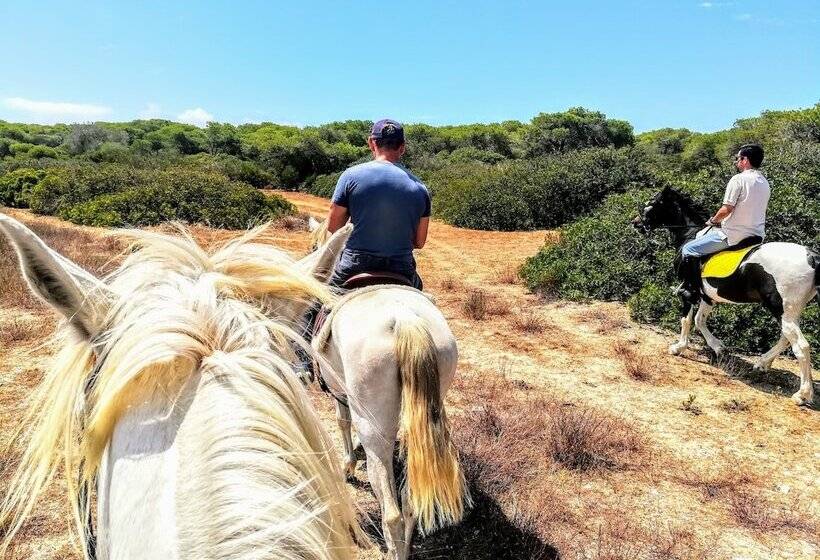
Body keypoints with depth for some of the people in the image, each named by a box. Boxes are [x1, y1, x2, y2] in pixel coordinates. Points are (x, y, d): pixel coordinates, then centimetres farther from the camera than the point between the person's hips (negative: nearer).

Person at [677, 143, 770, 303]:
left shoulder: (738, 179, -13)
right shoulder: (765, 183, 13)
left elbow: (726, 209, -18)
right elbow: (752, 209, 18)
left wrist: (713, 220, 2)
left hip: (733, 235, -9)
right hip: (757, 234, 9)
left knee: (688, 249, 0)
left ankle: (692, 291, -2)